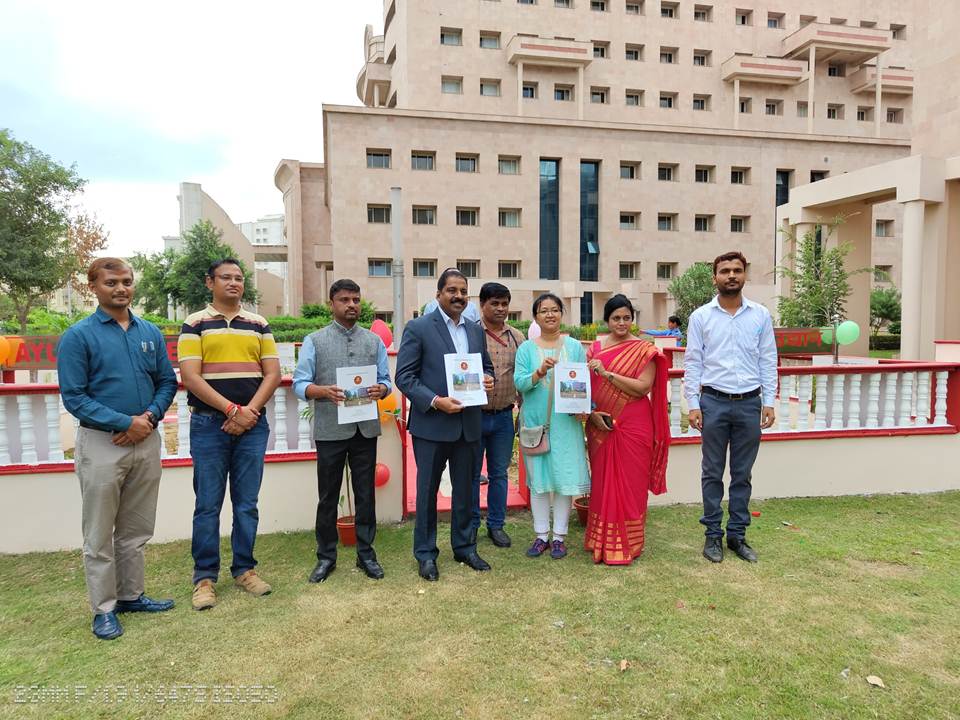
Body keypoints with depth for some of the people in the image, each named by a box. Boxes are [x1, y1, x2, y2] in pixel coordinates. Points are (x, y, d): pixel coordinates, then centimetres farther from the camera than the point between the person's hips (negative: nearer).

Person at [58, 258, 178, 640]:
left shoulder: (151, 333, 6)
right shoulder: (79, 335, -7)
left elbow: (167, 382, 8)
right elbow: (74, 397, -11)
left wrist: (150, 415, -10)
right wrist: (125, 423, -17)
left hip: (147, 441, 4)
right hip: (101, 444, -4)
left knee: (136, 530, 16)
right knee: (99, 534, 6)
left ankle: (131, 595, 30)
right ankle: (103, 609, 19)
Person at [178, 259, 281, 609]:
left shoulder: (258, 324, 10)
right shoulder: (195, 324, 2)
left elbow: (273, 374, 4)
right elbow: (190, 377, -8)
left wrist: (249, 412, -8)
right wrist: (232, 410, -13)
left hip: (253, 425, 3)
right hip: (209, 425, -2)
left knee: (247, 503, 8)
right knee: (208, 504, 3)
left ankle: (244, 568, 21)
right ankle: (205, 576, 15)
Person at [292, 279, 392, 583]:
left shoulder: (374, 341, 11)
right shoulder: (315, 341, 3)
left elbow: (386, 380, 9)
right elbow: (300, 384, -2)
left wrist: (380, 389, -15)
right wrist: (324, 391, -23)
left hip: (365, 429, 2)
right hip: (330, 429, -2)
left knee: (366, 494, 9)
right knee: (328, 496, 8)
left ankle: (366, 554, 23)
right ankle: (326, 557, 22)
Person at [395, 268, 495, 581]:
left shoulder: (475, 330, 9)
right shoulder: (418, 328, -7)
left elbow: (485, 365, 18)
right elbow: (404, 377, -10)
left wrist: (487, 378, -6)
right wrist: (435, 401, -21)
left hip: (468, 424, 5)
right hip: (432, 425, -5)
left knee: (465, 490, 16)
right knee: (428, 491, 8)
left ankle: (464, 547, 33)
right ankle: (425, 553, 23)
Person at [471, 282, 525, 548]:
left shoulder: (517, 337, 6)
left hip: (504, 416, 3)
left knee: (499, 473, 13)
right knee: (471, 473, 9)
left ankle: (496, 525, 26)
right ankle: (471, 525, 24)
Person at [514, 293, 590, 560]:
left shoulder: (574, 347, 6)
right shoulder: (526, 349, 5)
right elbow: (519, 382, -6)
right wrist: (539, 372, -24)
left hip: (566, 421, 0)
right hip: (535, 421, 1)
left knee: (565, 477, 2)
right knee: (537, 478, 7)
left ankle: (559, 536, 16)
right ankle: (541, 535, 20)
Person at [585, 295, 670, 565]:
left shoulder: (644, 350, -3)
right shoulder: (595, 348, 7)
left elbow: (643, 387, -14)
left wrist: (607, 373, -19)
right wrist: (592, 413, -9)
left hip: (633, 428, -3)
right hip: (601, 427, 3)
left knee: (631, 483, 4)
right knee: (602, 482, 10)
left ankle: (628, 543, 18)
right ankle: (602, 542, 23)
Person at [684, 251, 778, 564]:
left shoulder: (761, 315, 5)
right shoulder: (701, 316, 0)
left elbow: (768, 361, 6)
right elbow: (692, 363, 0)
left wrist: (769, 402, 1)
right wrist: (693, 404, -5)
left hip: (750, 403, 2)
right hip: (714, 403, -1)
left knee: (742, 474, 10)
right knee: (712, 473, 6)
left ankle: (737, 534, 21)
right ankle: (713, 535, 17)